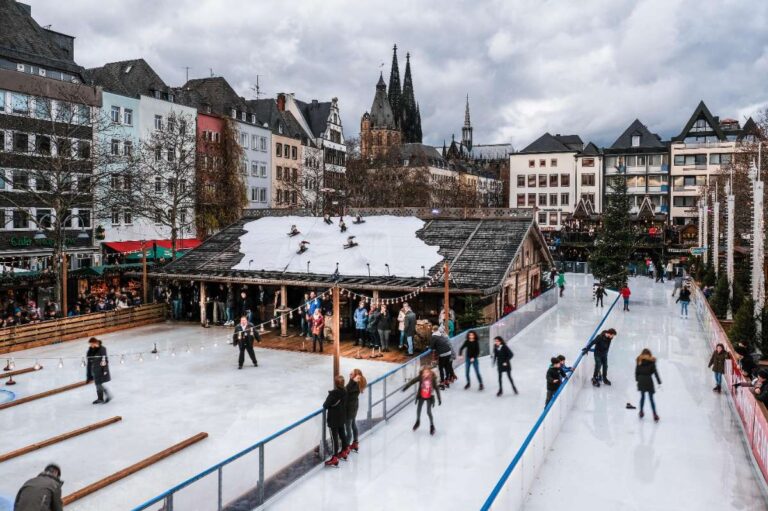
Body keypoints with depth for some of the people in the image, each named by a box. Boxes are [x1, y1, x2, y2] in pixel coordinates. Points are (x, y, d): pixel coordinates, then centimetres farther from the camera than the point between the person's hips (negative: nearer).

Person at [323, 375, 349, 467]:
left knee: (334, 437, 0)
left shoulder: (333, 393, -25)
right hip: (342, 417, 7)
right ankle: (344, 451, 41)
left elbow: (326, 404, -20)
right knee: (342, 433, 23)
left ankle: (335, 458, 5)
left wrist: (324, 405, 3)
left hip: (333, 419, -7)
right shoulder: (344, 391, -5)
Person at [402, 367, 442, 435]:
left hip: (429, 398, -3)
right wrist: (405, 387, -16)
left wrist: (439, 399, -12)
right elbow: (412, 381, -13)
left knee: (429, 412, -2)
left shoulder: (433, 379, -22)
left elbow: (437, 389, -15)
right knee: (418, 410, 15)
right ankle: (418, 421, 46)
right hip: (421, 397, 3)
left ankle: (432, 426, 23)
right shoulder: (420, 377, -19)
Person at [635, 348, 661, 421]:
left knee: (642, 396, 18)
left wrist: (637, 379, 13)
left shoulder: (639, 361, 3)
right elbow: (655, 372, -5)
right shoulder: (651, 362, -3)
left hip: (641, 380, 2)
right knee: (651, 398, 4)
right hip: (649, 380, -2)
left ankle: (641, 412, 26)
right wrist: (659, 382, -3)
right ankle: (655, 414, 3)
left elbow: (636, 372, 3)